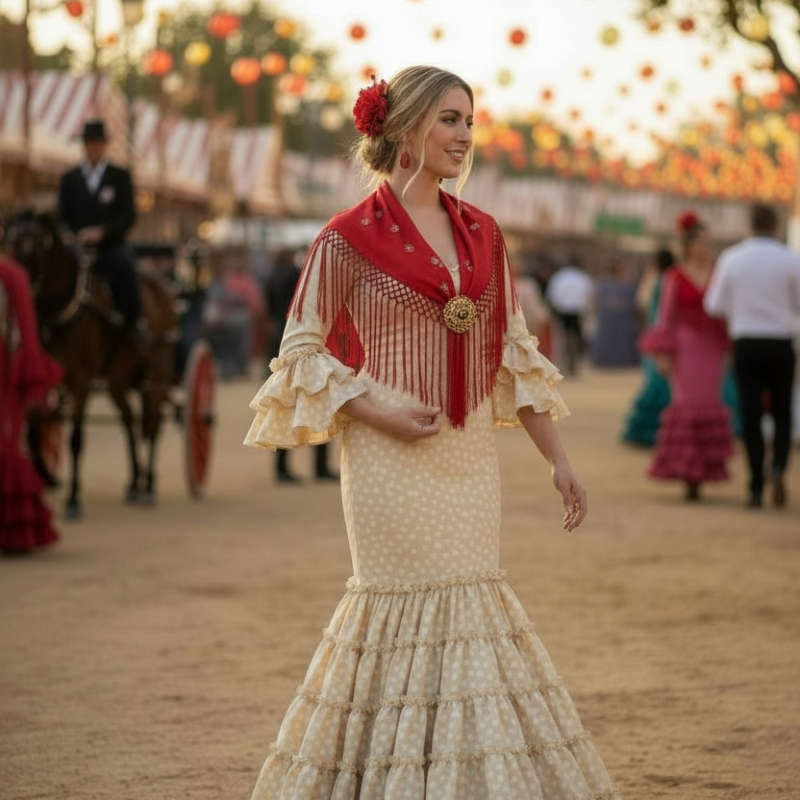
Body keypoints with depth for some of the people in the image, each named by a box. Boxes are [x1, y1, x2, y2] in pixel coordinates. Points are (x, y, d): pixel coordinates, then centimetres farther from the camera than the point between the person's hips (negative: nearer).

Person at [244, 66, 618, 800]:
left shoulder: (482, 234, 10)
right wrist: (377, 407, -15)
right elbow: (301, 354, -1)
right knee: (403, 607, -3)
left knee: (473, 608, 5)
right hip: (392, 459, -5)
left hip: (470, 456, 5)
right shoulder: (349, 238, -6)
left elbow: (513, 351, 14)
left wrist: (558, 459, 10)